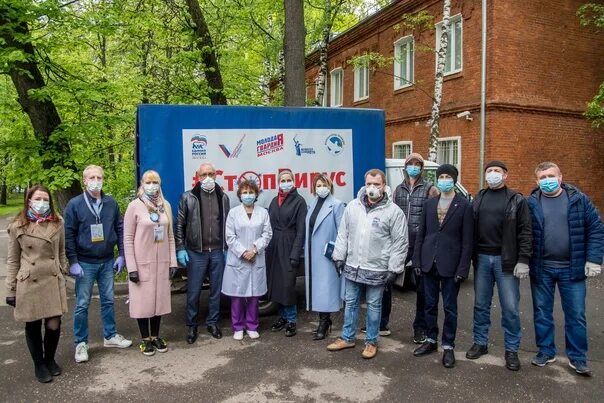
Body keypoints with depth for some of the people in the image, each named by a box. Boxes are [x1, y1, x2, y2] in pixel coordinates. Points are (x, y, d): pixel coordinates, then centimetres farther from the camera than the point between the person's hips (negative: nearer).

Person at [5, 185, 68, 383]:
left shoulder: (58, 223, 3)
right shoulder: (17, 227, -3)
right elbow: (12, 260, 1)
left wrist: (63, 274, 11)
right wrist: (11, 290, 0)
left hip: (54, 282, 2)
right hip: (29, 284, -1)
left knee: (54, 325, 2)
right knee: (33, 326, 10)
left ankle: (50, 359, 28)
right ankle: (39, 364, 31)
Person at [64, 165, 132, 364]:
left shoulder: (111, 203, 3)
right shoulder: (74, 204, -6)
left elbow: (119, 229, 7)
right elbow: (68, 235, -6)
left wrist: (122, 254, 2)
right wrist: (73, 262, -10)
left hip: (108, 262, 3)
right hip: (85, 263, -3)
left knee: (108, 301, 14)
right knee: (82, 305, 6)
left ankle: (110, 336, 29)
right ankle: (81, 343, 20)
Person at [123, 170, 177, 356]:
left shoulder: (165, 205, 5)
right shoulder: (135, 206, -7)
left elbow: (170, 235, 9)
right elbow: (128, 239, -7)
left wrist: (172, 261, 4)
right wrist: (131, 267, -11)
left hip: (162, 262, 4)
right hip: (142, 263, -3)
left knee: (159, 299, 10)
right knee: (143, 301, 5)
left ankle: (156, 336, 26)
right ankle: (145, 339, 21)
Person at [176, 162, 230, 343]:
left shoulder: (223, 197, 6)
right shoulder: (188, 197, -2)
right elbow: (180, 224, 1)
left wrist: (226, 248, 7)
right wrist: (180, 248, -4)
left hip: (218, 252, 2)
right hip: (196, 252, -2)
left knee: (216, 289, 10)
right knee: (193, 291, 6)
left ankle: (212, 322, 26)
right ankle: (191, 325, 22)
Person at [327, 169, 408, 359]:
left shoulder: (393, 211, -10)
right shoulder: (352, 206, 1)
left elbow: (400, 243, -8)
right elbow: (343, 234, 7)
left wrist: (393, 269, -10)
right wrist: (339, 256, 4)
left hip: (377, 269, -3)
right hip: (352, 267, 4)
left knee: (374, 306, 10)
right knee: (350, 303, 15)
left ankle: (371, 341, 27)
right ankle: (347, 338, 31)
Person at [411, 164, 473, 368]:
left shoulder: (465, 206, -4)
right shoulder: (429, 203, 8)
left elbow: (467, 241, -6)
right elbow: (421, 234, 9)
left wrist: (462, 269, -11)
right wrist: (417, 260, 3)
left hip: (450, 265, -4)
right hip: (429, 263, 4)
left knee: (449, 307, 7)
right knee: (430, 304, 14)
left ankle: (448, 346, 21)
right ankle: (431, 340, 29)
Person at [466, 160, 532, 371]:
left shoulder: (516, 200, -1)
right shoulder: (479, 198, 10)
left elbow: (525, 232, -5)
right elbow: (470, 229, 9)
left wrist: (523, 260, -12)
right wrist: (469, 257, 4)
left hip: (506, 260, -3)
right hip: (482, 258, 3)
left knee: (510, 307, 3)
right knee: (481, 304, 12)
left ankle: (511, 350, 18)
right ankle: (480, 343, 26)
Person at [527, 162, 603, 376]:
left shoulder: (579, 200, -1)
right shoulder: (530, 203, -2)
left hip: (572, 268, 0)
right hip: (541, 269, 0)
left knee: (576, 314, 8)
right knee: (542, 312, 11)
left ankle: (577, 357, 25)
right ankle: (546, 351, 28)